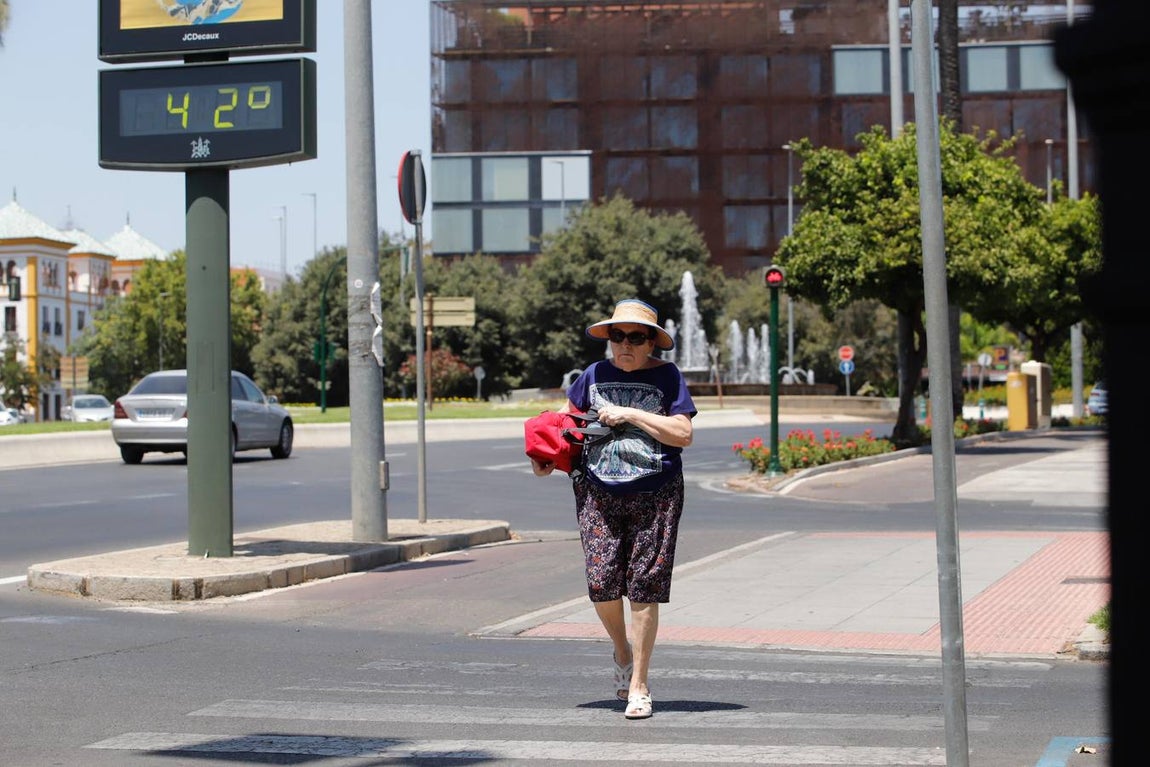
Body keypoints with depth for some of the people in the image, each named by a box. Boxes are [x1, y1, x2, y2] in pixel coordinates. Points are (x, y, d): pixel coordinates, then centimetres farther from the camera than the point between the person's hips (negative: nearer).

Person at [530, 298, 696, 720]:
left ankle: (638, 685, 7)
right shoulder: (595, 375, 9)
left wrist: (631, 415, -13)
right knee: (601, 580, -8)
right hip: (598, 491, 2)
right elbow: (566, 415, 25)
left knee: (644, 587, -2)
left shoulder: (667, 377, 0)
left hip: (655, 494, -2)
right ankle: (622, 651, 23)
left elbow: (683, 433, -9)